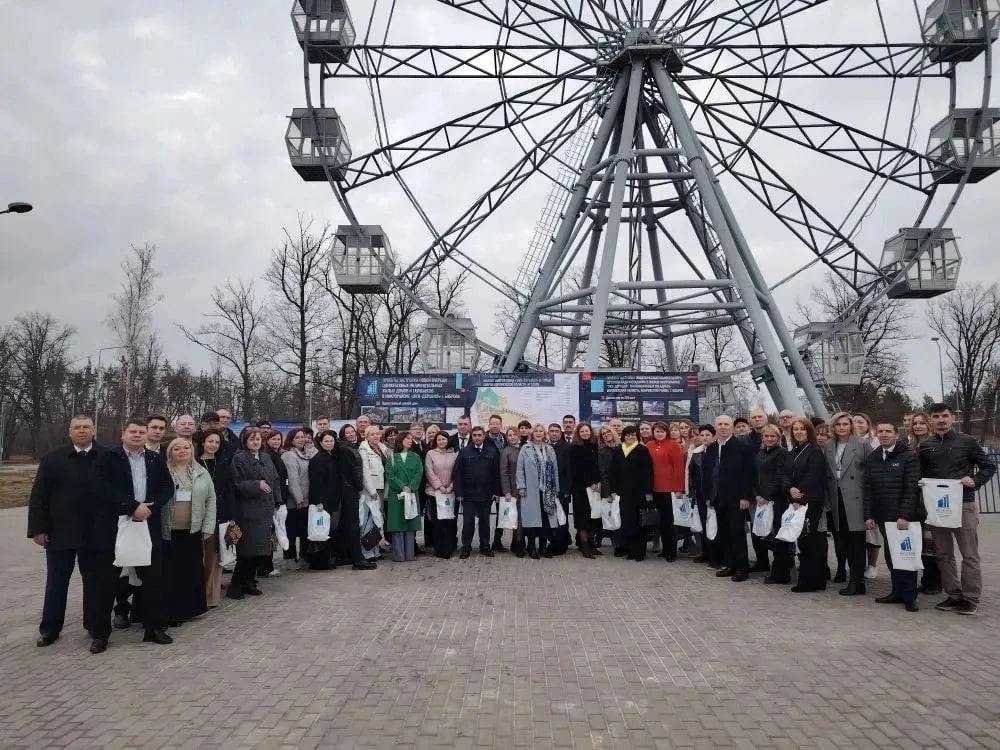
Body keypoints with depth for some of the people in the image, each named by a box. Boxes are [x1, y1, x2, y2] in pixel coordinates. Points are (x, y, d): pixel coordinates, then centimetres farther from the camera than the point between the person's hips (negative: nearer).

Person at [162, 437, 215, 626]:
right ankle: (171, 612, 13)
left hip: (193, 532, 3)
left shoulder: (202, 473, 8)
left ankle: (190, 608, 20)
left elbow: (211, 499, 8)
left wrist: (208, 527, 2)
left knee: (192, 571, 8)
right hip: (168, 532, -3)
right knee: (170, 572, 3)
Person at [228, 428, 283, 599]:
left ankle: (249, 582, 21)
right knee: (247, 551, -6)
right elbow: (237, 484, -12)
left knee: (261, 551, 8)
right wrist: (257, 485, -22)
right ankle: (235, 585, 6)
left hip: (265, 510, 6)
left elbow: (276, 480, 18)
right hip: (248, 512, -6)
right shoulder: (239, 459, -5)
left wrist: (277, 501, 11)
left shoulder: (266, 458, 15)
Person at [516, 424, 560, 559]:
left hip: (547, 491, 3)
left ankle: (543, 546, 15)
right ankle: (532, 547, 9)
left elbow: (555, 470, 11)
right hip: (531, 491, -3)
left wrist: (556, 489, 8)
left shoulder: (550, 450, 11)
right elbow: (520, 469, -1)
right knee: (532, 517, -1)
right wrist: (521, 487, -8)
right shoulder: (525, 449, 1)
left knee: (546, 518, 4)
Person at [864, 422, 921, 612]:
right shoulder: (872, 459, 10)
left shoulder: (909, 457, -6)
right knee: (890, 556, 8)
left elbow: (912, 489, -13)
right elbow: (868, 489, 10)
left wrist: (904, 515, -19)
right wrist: (868, 515, 3)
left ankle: (909, 596, 9)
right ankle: (897, 592, 16)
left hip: (905, 517, -5)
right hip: (884, 518, 5)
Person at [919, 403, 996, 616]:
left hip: (963, 504, -3)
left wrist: (974, 481, -13)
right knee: (944, 554, 8)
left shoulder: (967, 441, -2)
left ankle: (971, 598, 8)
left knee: (969, 554, 1)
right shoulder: (925, 446, 7)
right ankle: (954, 595, 17)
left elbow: (989, 467, 2)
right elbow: (921, 474, 14)